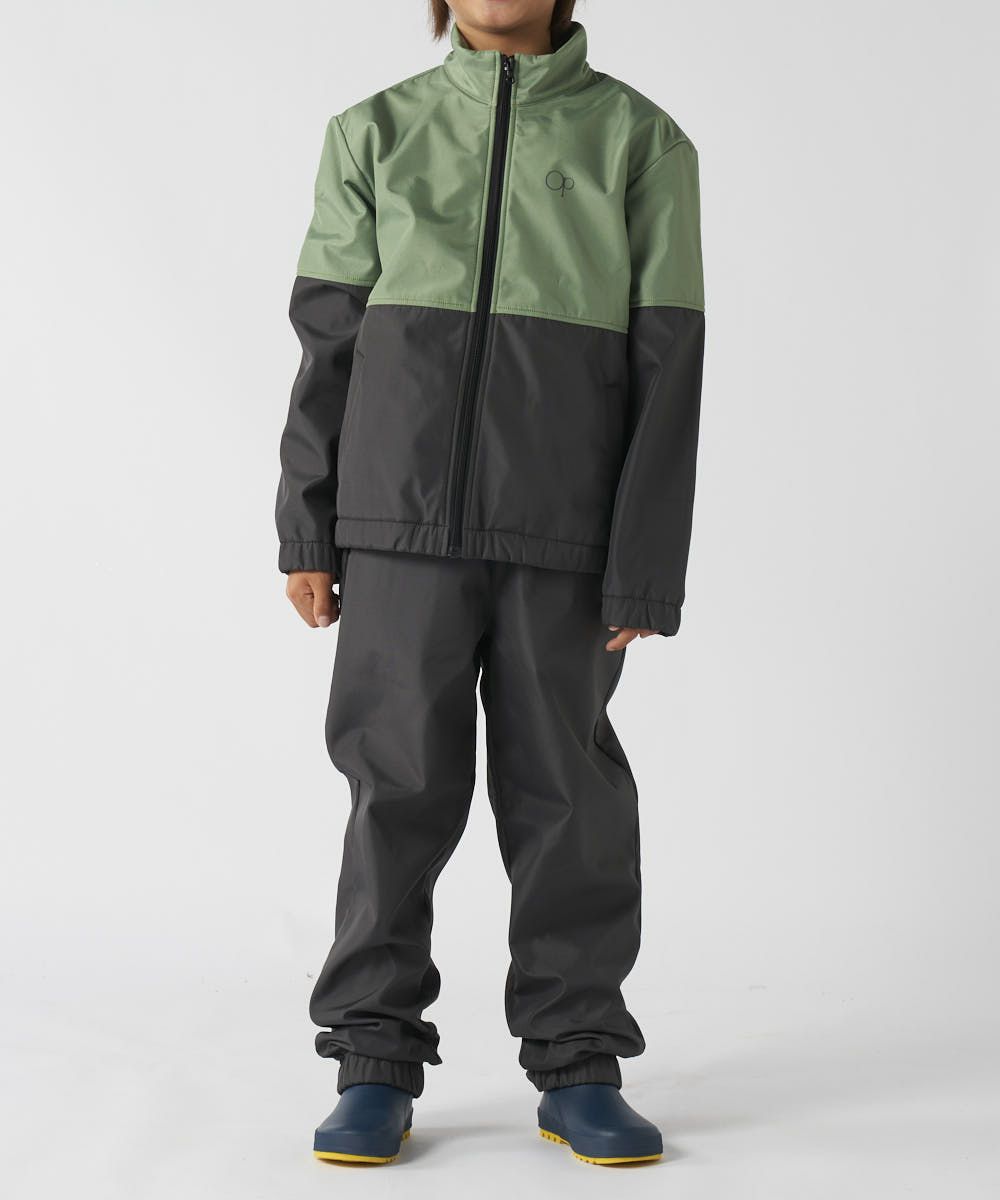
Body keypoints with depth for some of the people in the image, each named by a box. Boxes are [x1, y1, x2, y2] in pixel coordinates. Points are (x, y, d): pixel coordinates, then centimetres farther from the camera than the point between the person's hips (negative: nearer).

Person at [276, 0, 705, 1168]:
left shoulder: (643, 142, 2)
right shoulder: (375, 135, 7)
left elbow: (665, 369, -2)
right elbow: (330, 342, 6)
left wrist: (644, 571, -8)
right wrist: (307, 532, 1)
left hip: (564, 525, 0)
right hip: (408, 512, 1)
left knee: (563, 790, 2)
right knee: (401, 783, -1)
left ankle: (577, 1070, 13)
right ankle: (376, 1065, 9)